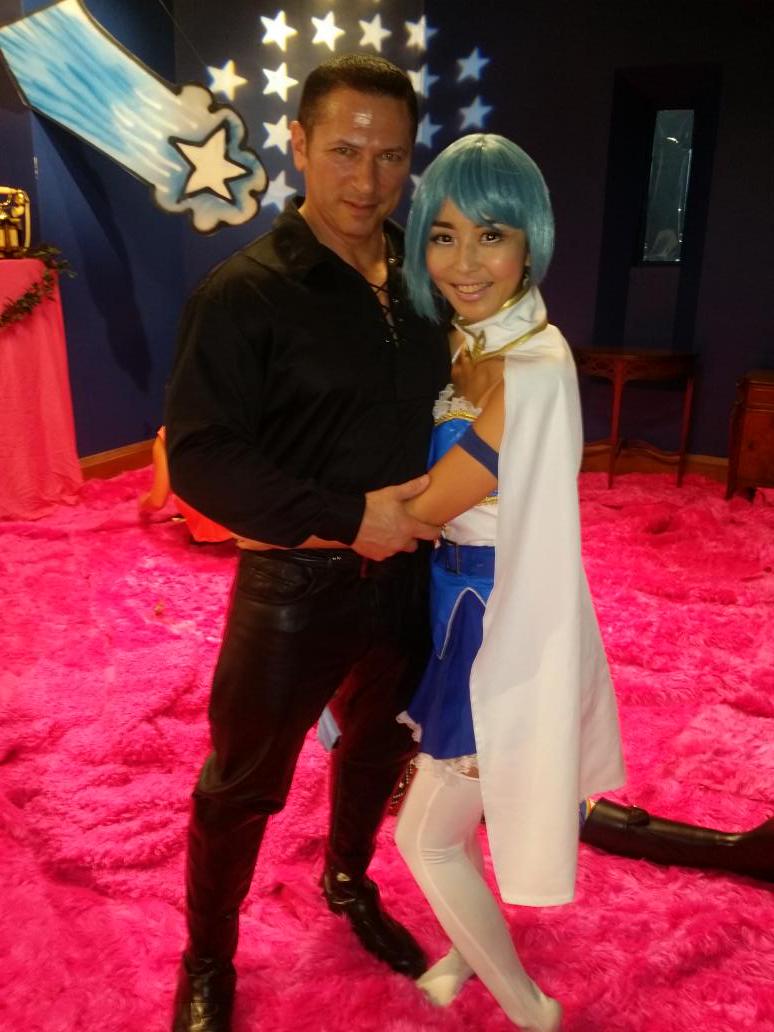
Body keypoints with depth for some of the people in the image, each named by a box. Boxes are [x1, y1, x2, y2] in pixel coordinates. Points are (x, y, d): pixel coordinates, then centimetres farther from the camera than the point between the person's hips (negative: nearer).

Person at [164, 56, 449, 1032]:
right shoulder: (243, 292, -15)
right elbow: (198, 456, -20)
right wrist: (347, 518, -25)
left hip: (409, 576, 6)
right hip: (296, 586, -5)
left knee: (377, 749, 25)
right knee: (242, 787, 12)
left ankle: (347, 882, 55)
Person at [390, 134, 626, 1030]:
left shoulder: (531, 371, -26)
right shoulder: (475, 346, 3)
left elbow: (419, 513, -21)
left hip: (504, 626, -8)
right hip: (473, 608, 8)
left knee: (428, 838, 10)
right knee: (449, 812, 24)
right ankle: (473, 948, 53)